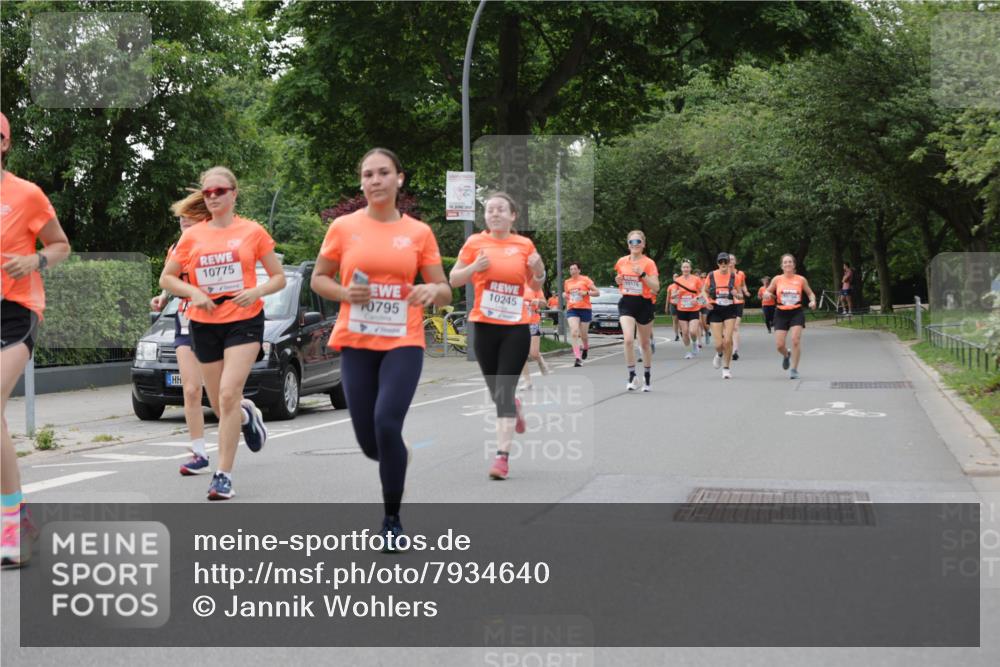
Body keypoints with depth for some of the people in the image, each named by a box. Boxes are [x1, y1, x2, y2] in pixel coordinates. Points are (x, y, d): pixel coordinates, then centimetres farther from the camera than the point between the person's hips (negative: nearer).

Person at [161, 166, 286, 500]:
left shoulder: (253, 231, 0)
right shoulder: (191, 236, 5)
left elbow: (279, 277, 4)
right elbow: (166, 278, 10)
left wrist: (257, 291, -16)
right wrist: (193, 292, -8)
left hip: (244, 321, -3)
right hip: (204, 324, 3)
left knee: (228, 394, -18)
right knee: (220, 405, 9)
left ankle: (223, 475, -12)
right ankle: (248, 415, 46)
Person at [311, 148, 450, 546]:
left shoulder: (419, 232, 2)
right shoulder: (343, 228, 1)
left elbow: (444, 292, 5)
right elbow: (318, 279, 10)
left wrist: (433, 291, -19)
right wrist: (344, 292, -11)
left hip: (403, 344, -1)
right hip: (356, 344, 1)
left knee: (386, 425, -20)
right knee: (370, 443, 2)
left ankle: (392, 520, -1)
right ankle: (398, 454, 42)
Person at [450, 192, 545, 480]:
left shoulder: (525, 245, 3)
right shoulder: (475, 243, 1)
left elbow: (535, 285, 15)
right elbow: (453, 279, 5)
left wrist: (538, 271, -8)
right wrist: (474, 267, -14)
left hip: (516, 327, -1)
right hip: (484, 326, 1)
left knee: (504, 389, -9)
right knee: (495, 389, 11)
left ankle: (502, 456, -9)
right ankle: (513, 407, 48)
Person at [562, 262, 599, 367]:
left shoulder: (585, 280, -1)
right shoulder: (567, 282, 11)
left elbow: (597, 292, -2)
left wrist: (586, 292, -16)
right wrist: (564, 295, 4)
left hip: (585, 309, -2)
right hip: (572, 310, 2)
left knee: (583, 334, 6)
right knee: (574, 332, -19)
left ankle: (585, 347, 42)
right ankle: (577, 357, -23)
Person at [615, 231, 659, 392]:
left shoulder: (648, 263, -8)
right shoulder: (621, 262, 4)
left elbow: (656, 287, -14)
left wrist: (642, 274, -25)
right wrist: (618, 280, -3)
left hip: (644, 304, -2)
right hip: (626, 303, 2)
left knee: (645, 343, 11)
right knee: (628, 339, -18)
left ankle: (647, 375, 30)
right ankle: (632, 376, -10)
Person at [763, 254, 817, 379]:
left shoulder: (801, 280, 1)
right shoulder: (777, 279, 2)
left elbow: (810, 293, 12)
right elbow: (767, 292, 10)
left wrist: (813, 301, -8)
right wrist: (768, 294, -13)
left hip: (797, 313, -1)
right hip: (781, 313, 1)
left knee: (795, 340, -16)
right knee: (779, 345, -3)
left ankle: (794, 369, -5)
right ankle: (786, 355, 34)